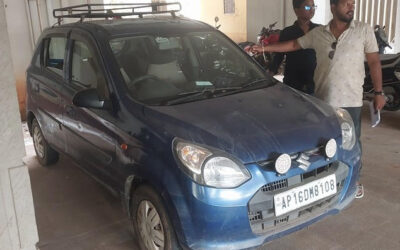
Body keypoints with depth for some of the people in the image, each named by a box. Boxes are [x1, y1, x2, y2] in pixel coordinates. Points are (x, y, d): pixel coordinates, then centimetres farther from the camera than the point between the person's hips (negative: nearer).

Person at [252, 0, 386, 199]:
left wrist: (378, 93, -2)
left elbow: (374, 62, 0)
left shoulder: (364, 31, -3)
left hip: (351, 100, -2)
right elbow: (294, 44, 13)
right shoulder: (318, 33, 3)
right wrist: (265, 48, 7)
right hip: (323, 99, 2)